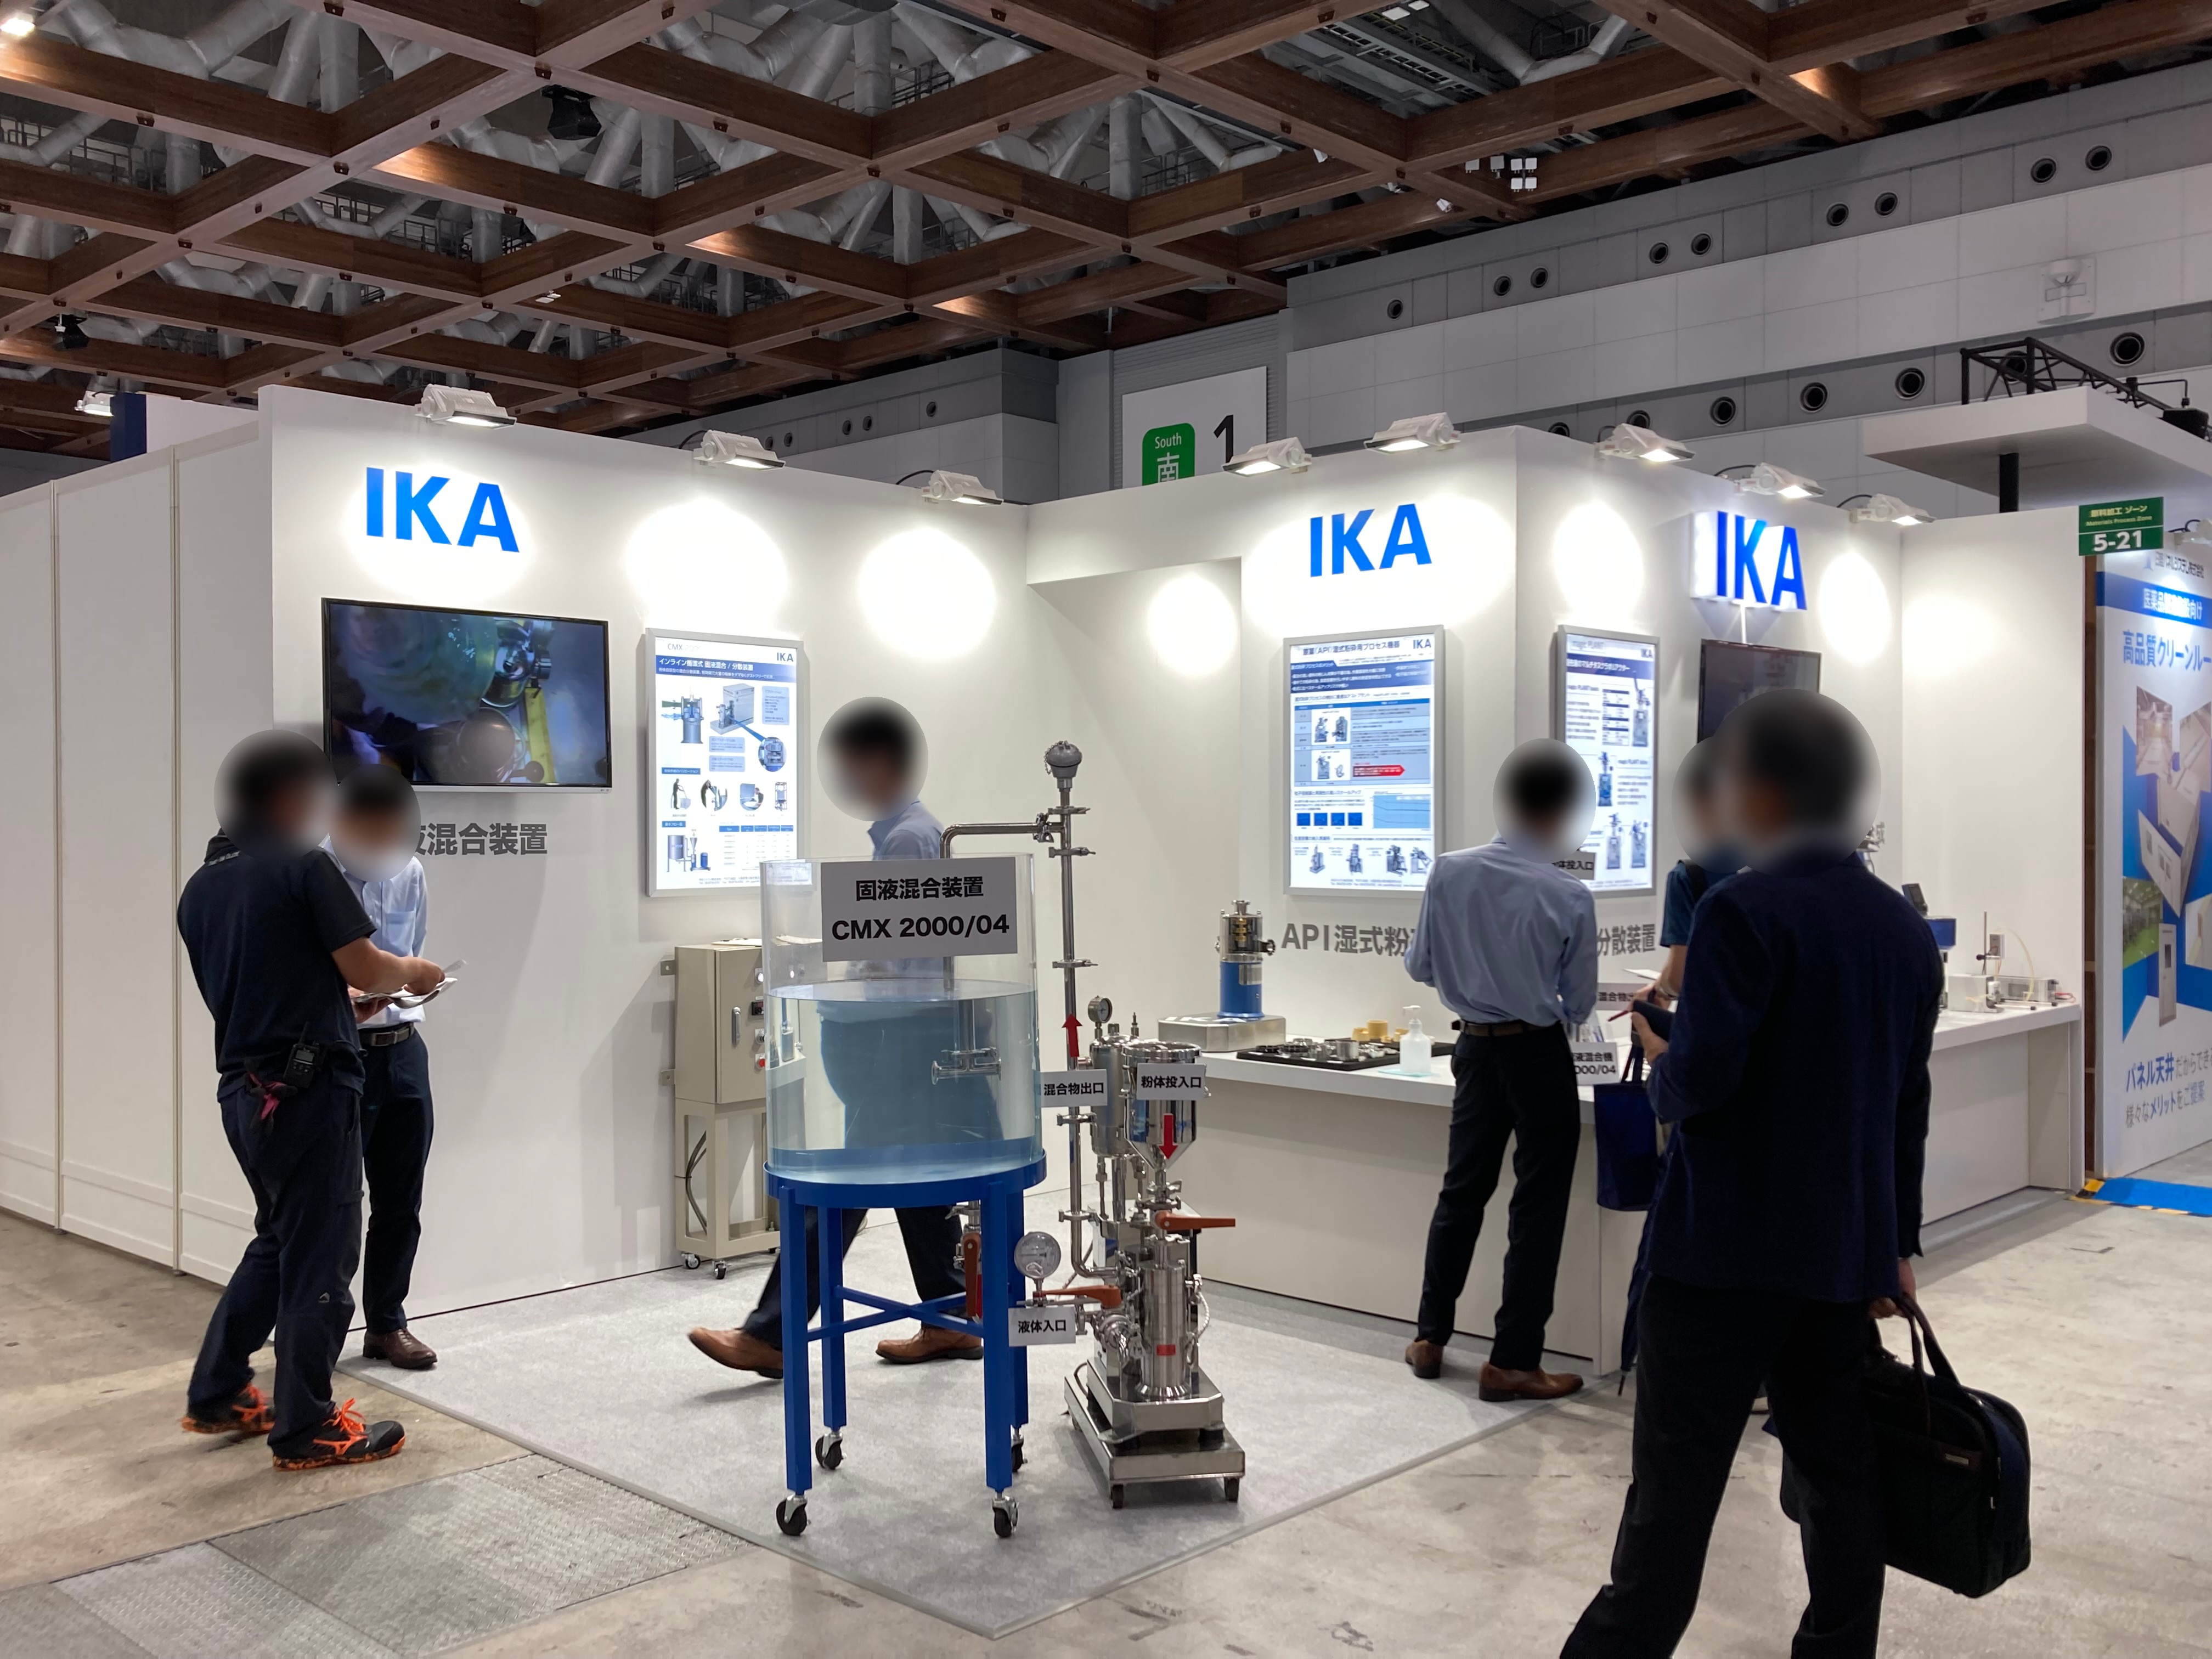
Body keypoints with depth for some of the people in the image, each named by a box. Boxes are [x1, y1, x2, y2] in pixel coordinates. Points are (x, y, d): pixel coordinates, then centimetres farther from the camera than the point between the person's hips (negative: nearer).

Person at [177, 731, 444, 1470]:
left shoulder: (200, 888, 11)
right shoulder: (303, 865, -12)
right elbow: (364, 969, -13)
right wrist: (410, 972, 8)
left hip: (243, 1090, 8)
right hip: (307, 1085, -8)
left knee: (278, 1240, 23)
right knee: (320, 1255, 2)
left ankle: (217, 1395, 30)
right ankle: (307, 1429, 10)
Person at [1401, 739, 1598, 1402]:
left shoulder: (1450, 873, -8)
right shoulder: (1569, 897, -15)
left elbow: (1420, 965, 3)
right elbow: (1578, 1004, -5)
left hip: (1476, 1048, 4)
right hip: (1540, 1056, -4)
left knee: (1462, 1191, 18)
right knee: (1538, 1205, 6)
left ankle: (1430, 1336, 27)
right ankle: (1512, 1362, 10)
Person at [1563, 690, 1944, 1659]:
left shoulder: (1745, 911, -14)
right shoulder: (1907, 932, 9)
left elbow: (1701, 1077, -19)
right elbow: (1909, 1100, 13)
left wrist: (1661, 1070, 4)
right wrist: (1899, 1241, 19)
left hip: (1725, 1244, -6)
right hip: (1848, 1252, 7)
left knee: (1676, 1474, 0)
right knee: (1838, 1471, 13)